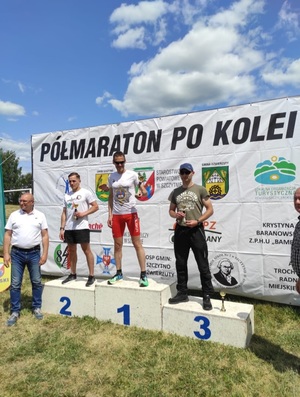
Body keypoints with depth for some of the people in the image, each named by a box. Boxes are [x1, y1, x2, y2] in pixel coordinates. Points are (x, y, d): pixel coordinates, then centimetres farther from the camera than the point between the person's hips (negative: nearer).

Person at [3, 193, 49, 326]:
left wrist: (45, 253, -5)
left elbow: (45, 235, 1)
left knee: (37, 282, 8)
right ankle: (15, 311, 17)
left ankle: (37, 308, 24)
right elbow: (7, 235, 4)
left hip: (34, 253, 0)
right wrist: (6, 253, -4)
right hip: (17, 253, 0)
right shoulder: (14, 215, 4)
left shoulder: (40, 215, 2)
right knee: (15, 284, 5)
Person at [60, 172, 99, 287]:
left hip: (81, 227, -6)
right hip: (69, 228, 6)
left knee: (86, 250, -3)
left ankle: (91, 276, 3)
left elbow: (95, 206, -4)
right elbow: (64, 213, 15)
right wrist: (62, 228, 8)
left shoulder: (85, 192, -1)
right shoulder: (67, 195, 15)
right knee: (71, 251, 14)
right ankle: (73, 274, 26)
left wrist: (83, 213, -16)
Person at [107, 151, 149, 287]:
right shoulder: (111, 177, 8)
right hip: (117, 215, 4)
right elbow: (111, 197, 13)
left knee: (137, 244, -2)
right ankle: (119, 273, 22)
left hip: (131, 213, -4)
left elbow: (144, 191, -3)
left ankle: (143, 275, 5)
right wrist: (109, 215, 6)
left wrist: (141, 193, -28)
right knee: (117, 245, 9)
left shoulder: (132, 174, -4)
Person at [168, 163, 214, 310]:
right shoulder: (176, 192, 11)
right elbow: (171, 210, 17)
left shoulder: (200, 189, 1)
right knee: (181, 264, 11)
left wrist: (197, 221, -13)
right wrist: (176, 215, -6)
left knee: (203, 265, -1)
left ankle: (207, 296, 9)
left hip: (196, 230, -4)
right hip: (180, 230, 4)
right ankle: (182, 293, 24)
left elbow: (210, 209, -1)